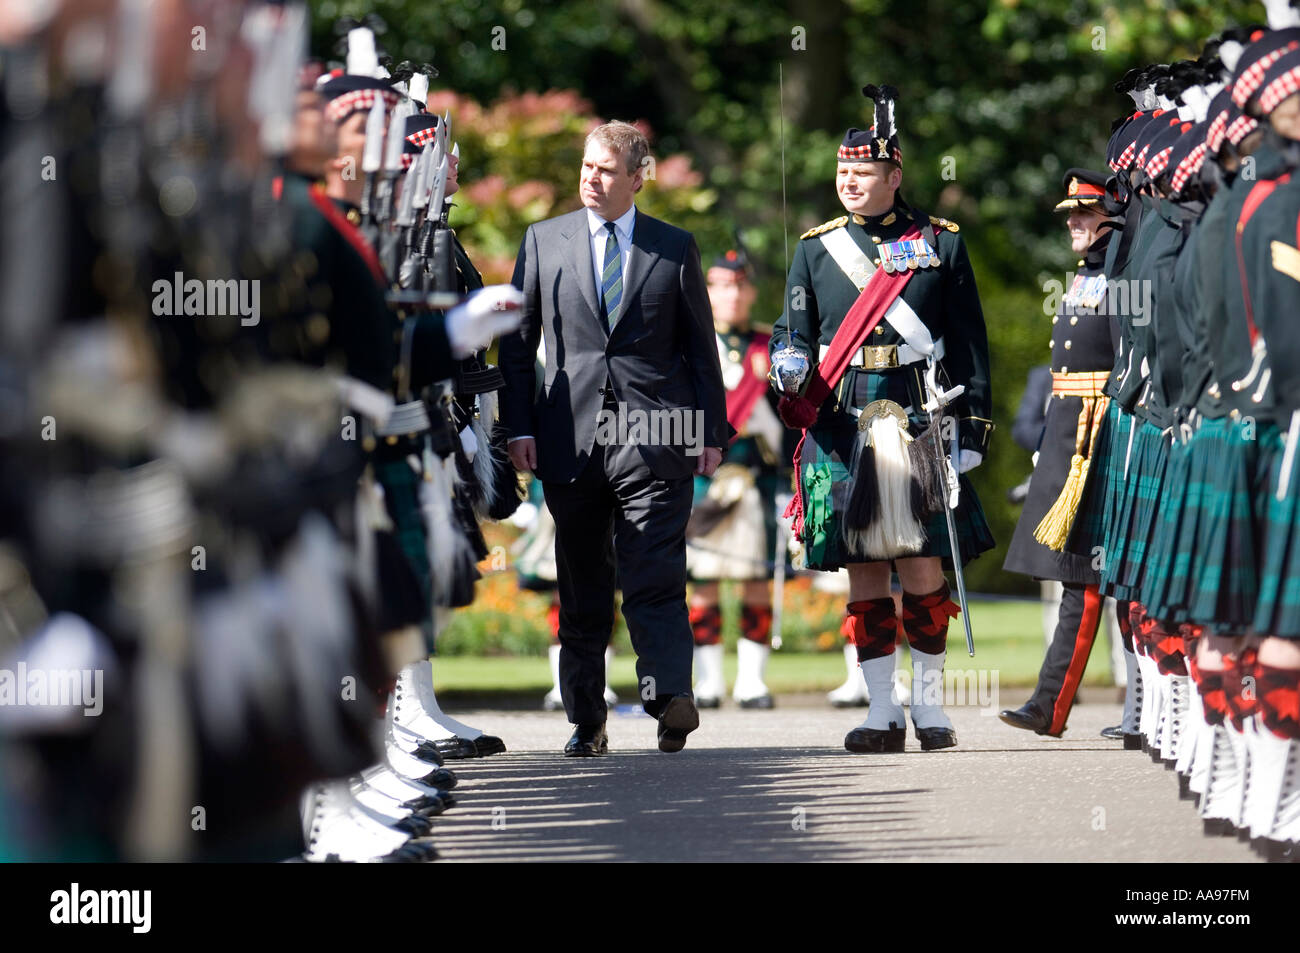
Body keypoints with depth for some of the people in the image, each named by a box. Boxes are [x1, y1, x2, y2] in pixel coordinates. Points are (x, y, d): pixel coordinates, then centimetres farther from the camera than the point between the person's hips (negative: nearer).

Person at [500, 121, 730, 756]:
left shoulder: (675, 248, 9)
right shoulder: (544, 241, 11)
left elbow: (699, 344, 11)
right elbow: (517, 342, 10)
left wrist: (712, 431, 6)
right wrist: (518, 426, 2)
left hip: (654, 438, -2)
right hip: (570, 437, 2)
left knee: (655, 577, -12)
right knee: (582, 587, 6)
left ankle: (670, 698, -22)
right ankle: (586, 721, 11)